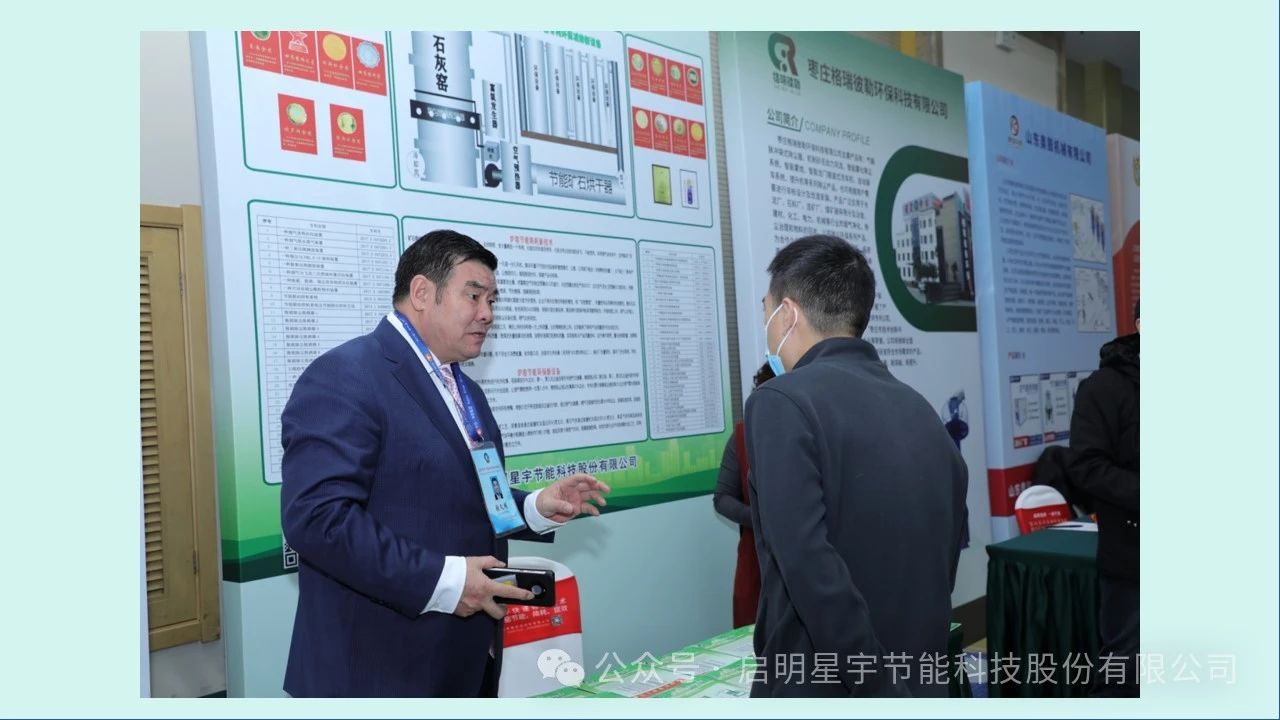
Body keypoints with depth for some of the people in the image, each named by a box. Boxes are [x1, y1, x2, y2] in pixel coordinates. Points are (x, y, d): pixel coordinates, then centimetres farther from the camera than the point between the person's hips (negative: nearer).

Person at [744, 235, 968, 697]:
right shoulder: (921, 410, 7)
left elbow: (812, 570, -23)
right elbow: (938, 563, 13)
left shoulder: (782, 402, -14)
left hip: (822, 692, -6)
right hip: (921, 683, 7)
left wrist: (882, 692, -18)